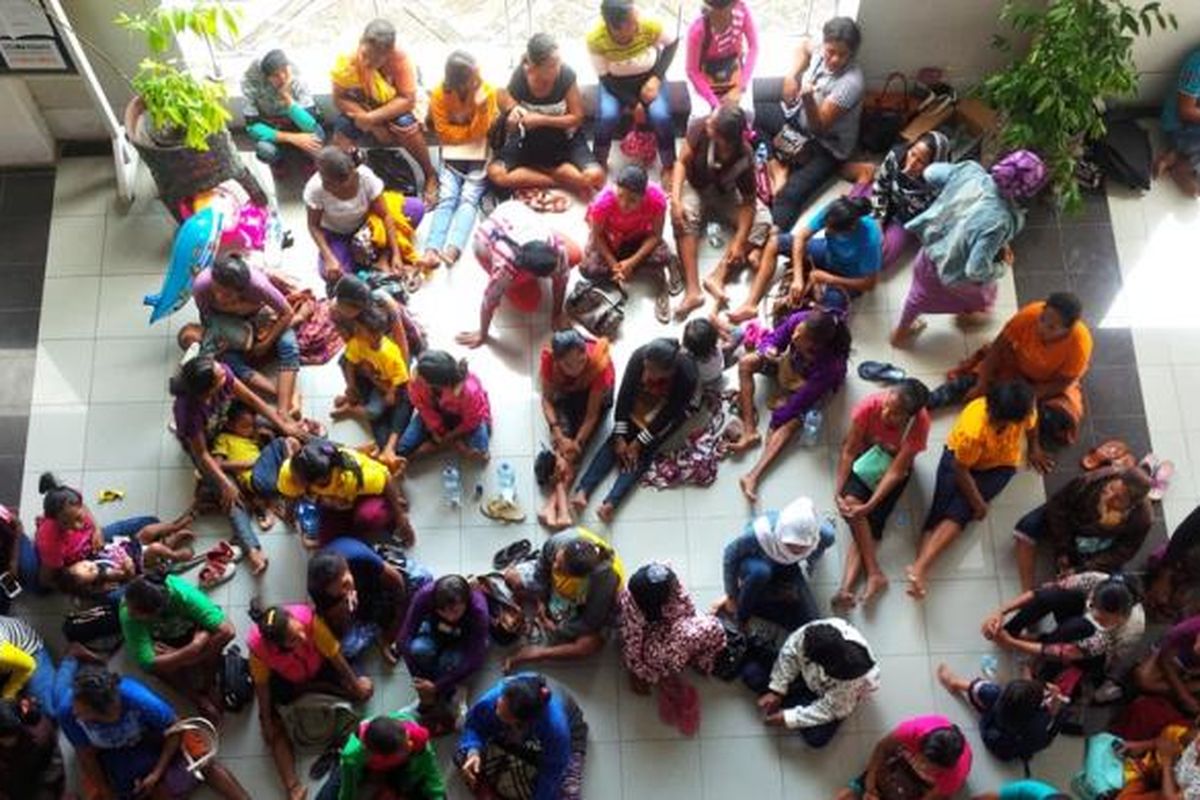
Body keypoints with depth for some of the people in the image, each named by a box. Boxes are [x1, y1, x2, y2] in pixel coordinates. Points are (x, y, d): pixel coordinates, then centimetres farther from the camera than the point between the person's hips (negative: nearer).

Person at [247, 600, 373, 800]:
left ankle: (308, 688, 3)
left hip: (318, 668, 1)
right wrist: (266, 720, -13)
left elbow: (334, 653, -25)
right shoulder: (257, 646, -39)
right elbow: (262, 684, -20)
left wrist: (355, 683, -14)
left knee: (365, 690, -9)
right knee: (273, 727, -14)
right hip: (285, 679, -1)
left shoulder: (308, 617, -41)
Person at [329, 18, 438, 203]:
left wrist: (372, 118, -38)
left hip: (393, 111, -2)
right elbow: (339, 99, -21)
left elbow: (408, 100, -29)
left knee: (406, 124, -33)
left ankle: (430, 176, -12)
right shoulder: (346, 60, -28)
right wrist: (375, 126, -31)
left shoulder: (400, 59, -31)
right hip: (360, 110, 2)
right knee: (342, 126, -27)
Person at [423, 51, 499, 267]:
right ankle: (431, 250, -38)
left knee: (469, 198, -23)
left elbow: (483, 131, -12)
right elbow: (444, 133, -8)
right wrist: (472, 132, -13)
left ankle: (453, 249, -42)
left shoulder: (487, 90, -11)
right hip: (452, 156, 0)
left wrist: (481, 107, -28)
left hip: (479, 156, 0)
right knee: (447, 198, -21)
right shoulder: (439, 94, -10)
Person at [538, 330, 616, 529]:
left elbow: (592, 414, -30)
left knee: (578, 430, -22)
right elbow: (547, 398, -22)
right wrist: (559, 436, -33)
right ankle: (562, 501, -31)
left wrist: (576, 445, -37)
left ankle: (554, 500, -24)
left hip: (593, 393, -1)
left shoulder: (599, 363, -36)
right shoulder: (548, 358, -31)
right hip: (564, 391, 1)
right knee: (563, 428, -24)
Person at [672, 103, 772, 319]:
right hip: (696, 189, 0)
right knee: (684, 215, -32)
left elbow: (749, 202, -25)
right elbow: (683, 162, -19)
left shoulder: (744, 158, -31)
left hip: (727, 195, 0)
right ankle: (692, 290, -38)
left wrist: (739, 241, -34)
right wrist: (675, 199, -33)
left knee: (762, 220, -21)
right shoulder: (699, 128, -30)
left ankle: (718, 276, -30)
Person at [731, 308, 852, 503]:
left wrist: (776, 419, -22)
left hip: (813, 384, -5)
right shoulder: (798, 319, -38)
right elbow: (773, 337, -18)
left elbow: (804, 398, -33)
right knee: (745, 363, -12)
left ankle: (754, 475, -29)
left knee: (791, 420, -23)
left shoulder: (829, 364, -46)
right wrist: (768, 350, -43)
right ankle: (750, 431, -15)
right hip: (790, 362, 5)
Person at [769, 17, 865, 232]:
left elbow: (818, 127, -28)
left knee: (790, 195, -27)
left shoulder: (850, 83, -31)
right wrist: (792, 75, -2)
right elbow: (804, 46, 15)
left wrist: (808, 99, -46)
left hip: (826, 146, -8)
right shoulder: (821, 52, -13)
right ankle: (775, 165, -11)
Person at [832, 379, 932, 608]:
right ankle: (874, 574, -22)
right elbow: (848, 451, -21)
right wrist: (839, 493, -28)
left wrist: (869, 506, -37)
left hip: (895, 467, -1)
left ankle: (846, 588, -22)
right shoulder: (869, 405, -29)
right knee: (851, 500, -25)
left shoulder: (920, 423, -31)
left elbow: (896, 471, -29)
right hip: (866, 460, 1)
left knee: (870, 523, -17)